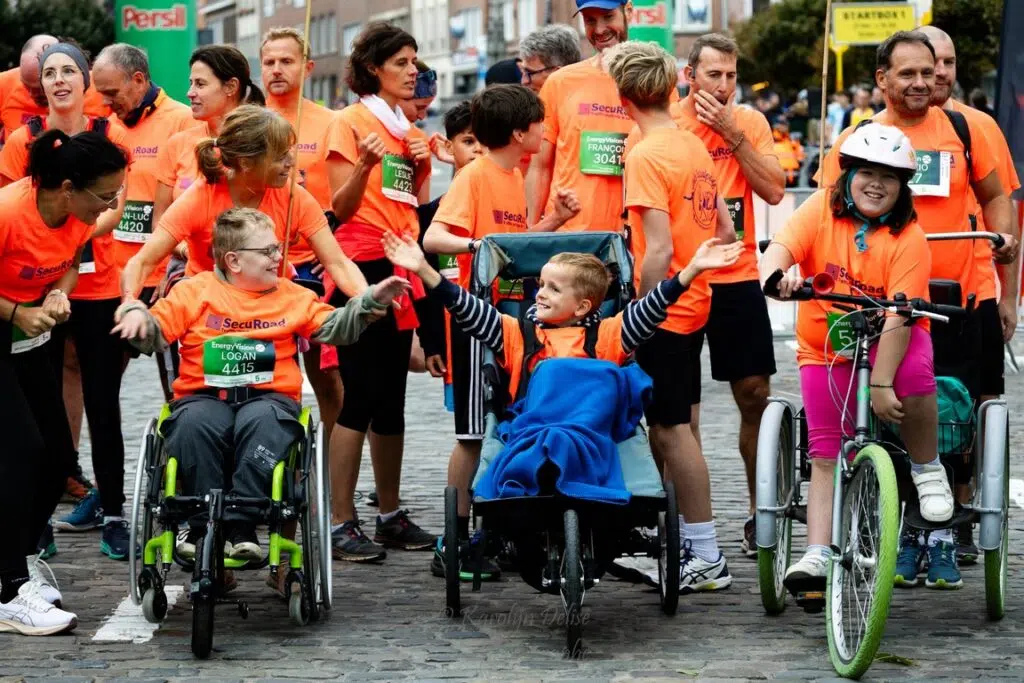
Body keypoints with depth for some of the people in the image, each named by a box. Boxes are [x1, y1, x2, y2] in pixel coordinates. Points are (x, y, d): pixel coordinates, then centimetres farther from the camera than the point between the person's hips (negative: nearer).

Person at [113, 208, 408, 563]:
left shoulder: (292, 296, 17)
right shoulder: (195, 291, 12)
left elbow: (335, 328, 12)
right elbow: (155, 333, 8)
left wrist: (371, 301, -2)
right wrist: (136, 314, -14)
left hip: (268, 396, 1)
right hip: (204, 396, 0)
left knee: (264, 423, -36)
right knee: (194, 424, -36)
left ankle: (241, 527, -35)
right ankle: (204, 526, -27)